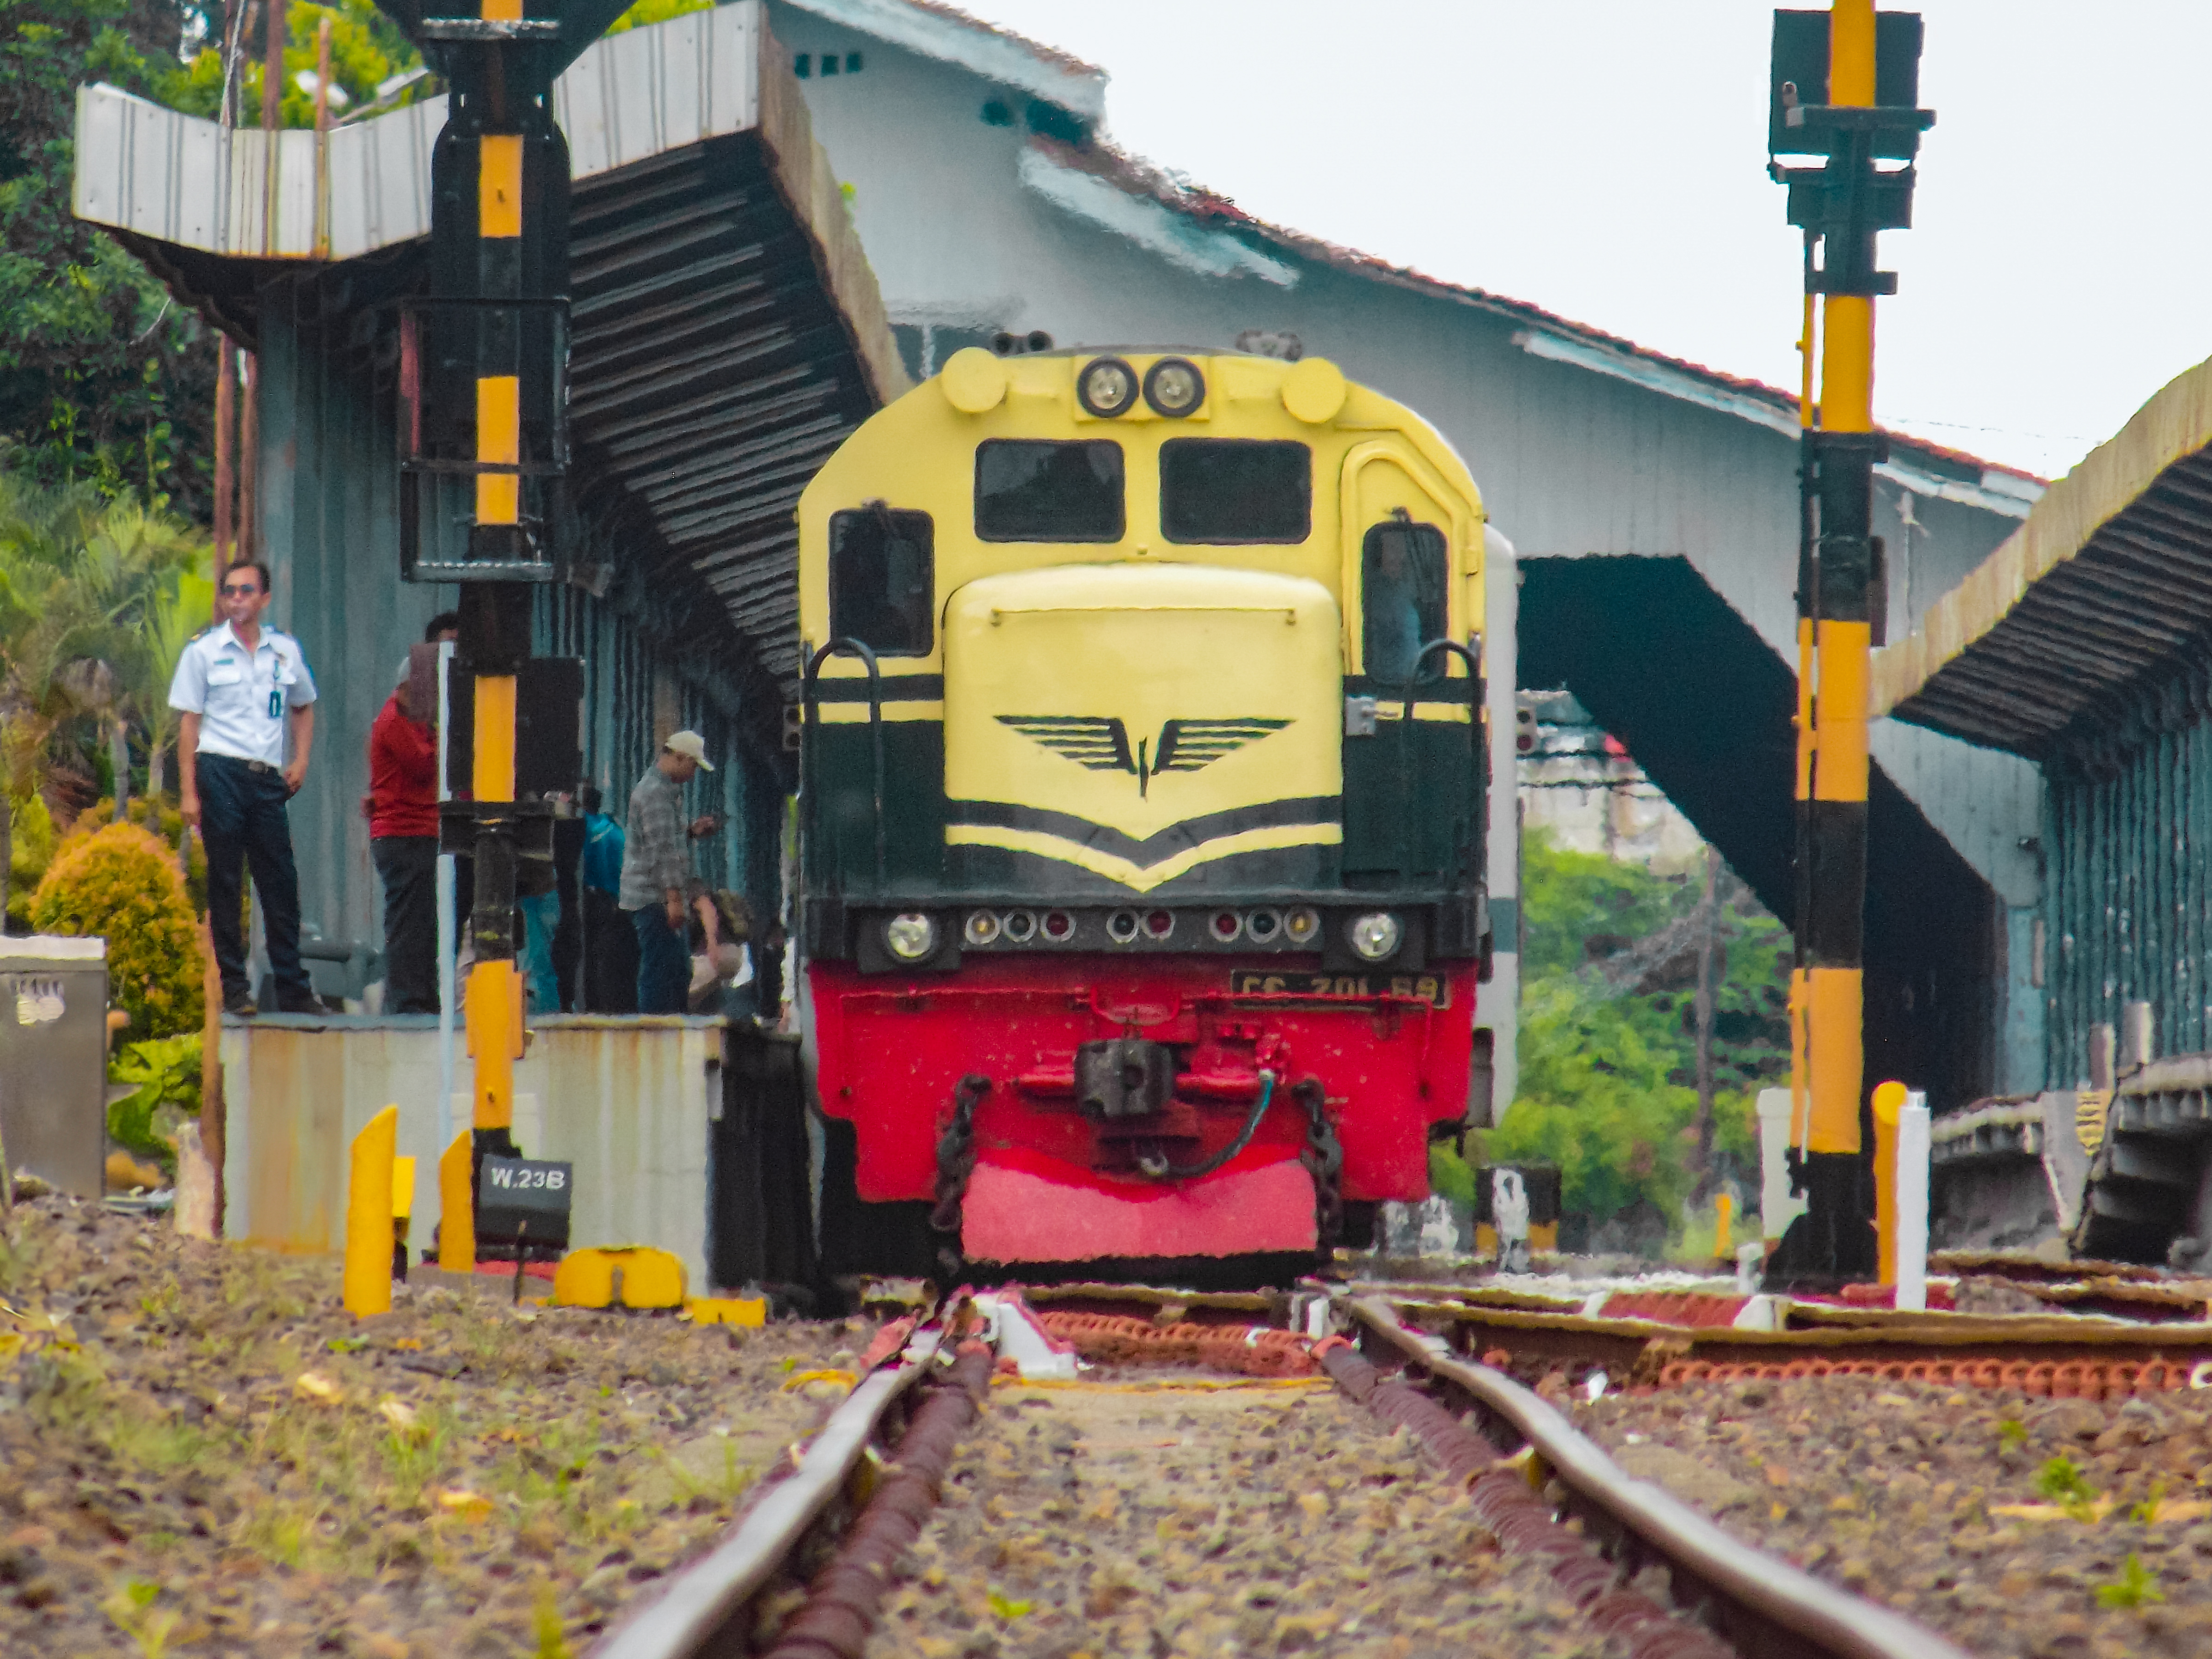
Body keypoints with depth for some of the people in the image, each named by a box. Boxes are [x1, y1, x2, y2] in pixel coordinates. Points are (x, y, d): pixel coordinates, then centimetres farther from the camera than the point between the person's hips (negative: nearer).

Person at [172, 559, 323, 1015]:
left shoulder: (285, 650, 12)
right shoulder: (204, 651, 4)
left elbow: (303, 707, 27)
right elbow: (189, 722, 2)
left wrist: (301, 760, 11)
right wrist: (188, 791, -5)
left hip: (268, 777, 3)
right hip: (220, 772, -3)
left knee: (281, 882, 1)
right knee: (225, 883, 0)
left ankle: (293, 988, 6)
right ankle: (234, 986, 5)